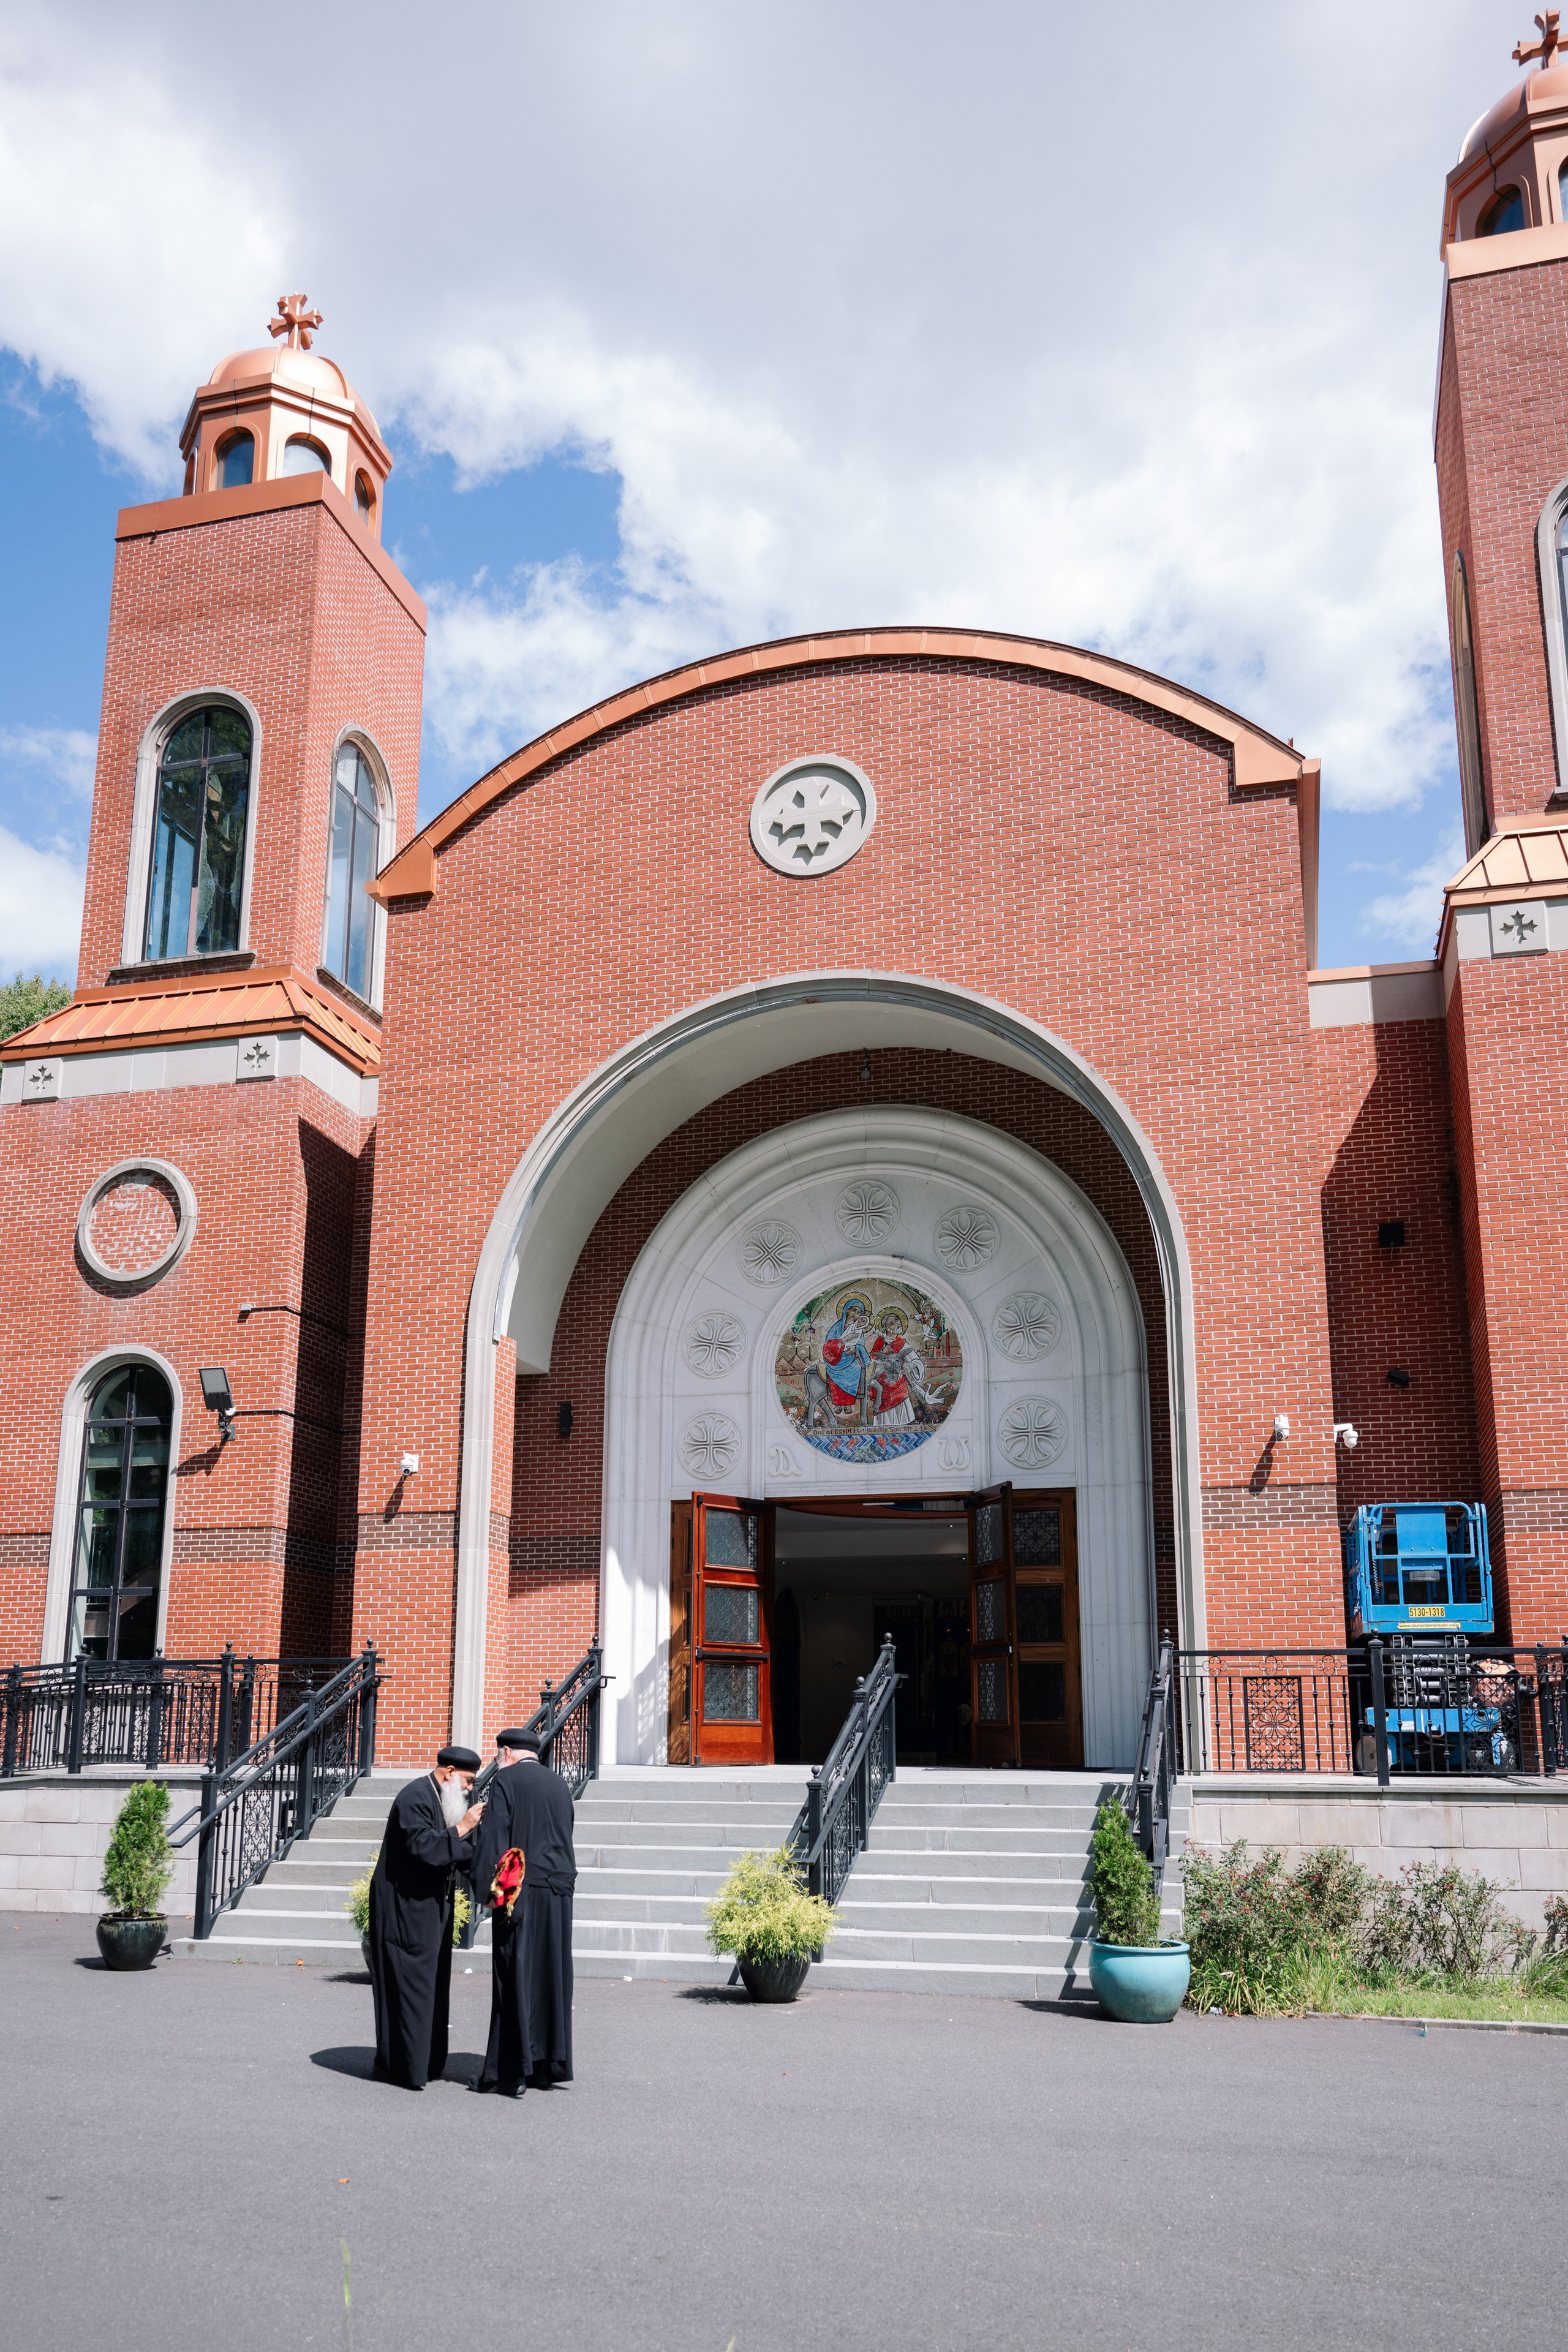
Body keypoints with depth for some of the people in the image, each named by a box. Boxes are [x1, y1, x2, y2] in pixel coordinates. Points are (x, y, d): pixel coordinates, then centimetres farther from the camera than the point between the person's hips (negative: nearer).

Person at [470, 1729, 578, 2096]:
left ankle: (513, 2072, -1)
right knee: (551, 1976, 12)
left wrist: (489, 1888, -10)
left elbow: (495, 1834, -11)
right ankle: (550, 2062, 17)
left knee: (515, 1978, -2)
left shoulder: (506, 1780, -4)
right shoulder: (559, 1784, 15)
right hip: (558, 1891, 6)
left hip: (520, 1890, -6)